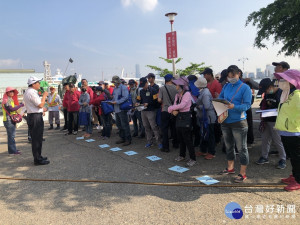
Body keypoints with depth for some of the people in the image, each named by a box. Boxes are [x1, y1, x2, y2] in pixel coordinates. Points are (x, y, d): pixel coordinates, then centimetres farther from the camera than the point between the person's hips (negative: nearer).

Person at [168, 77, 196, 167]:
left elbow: (181, 105, -22)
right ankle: (182, 155, 31)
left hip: (186, 117, -8)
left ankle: (193, 159, 4)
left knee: (187, 139, -5)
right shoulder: (177, 95, 12)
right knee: (180, 138, 16)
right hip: (179, 117, 8)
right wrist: (174, 111, -14)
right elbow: (175, 105, 8)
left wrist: (171, 108, -11)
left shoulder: (187, 94, -12)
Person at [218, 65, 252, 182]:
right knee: (229, 146, 18)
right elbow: (220, 97, 17)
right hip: (225, 120, 6)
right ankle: (230, 168, 35)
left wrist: (234, 107, -30)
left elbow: (247, 105, -15)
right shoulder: (226, 86, 9)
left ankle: (242, 173, 12)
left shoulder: (245, 88, -8)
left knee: (242, 148, 2)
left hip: (238, 121, -6)